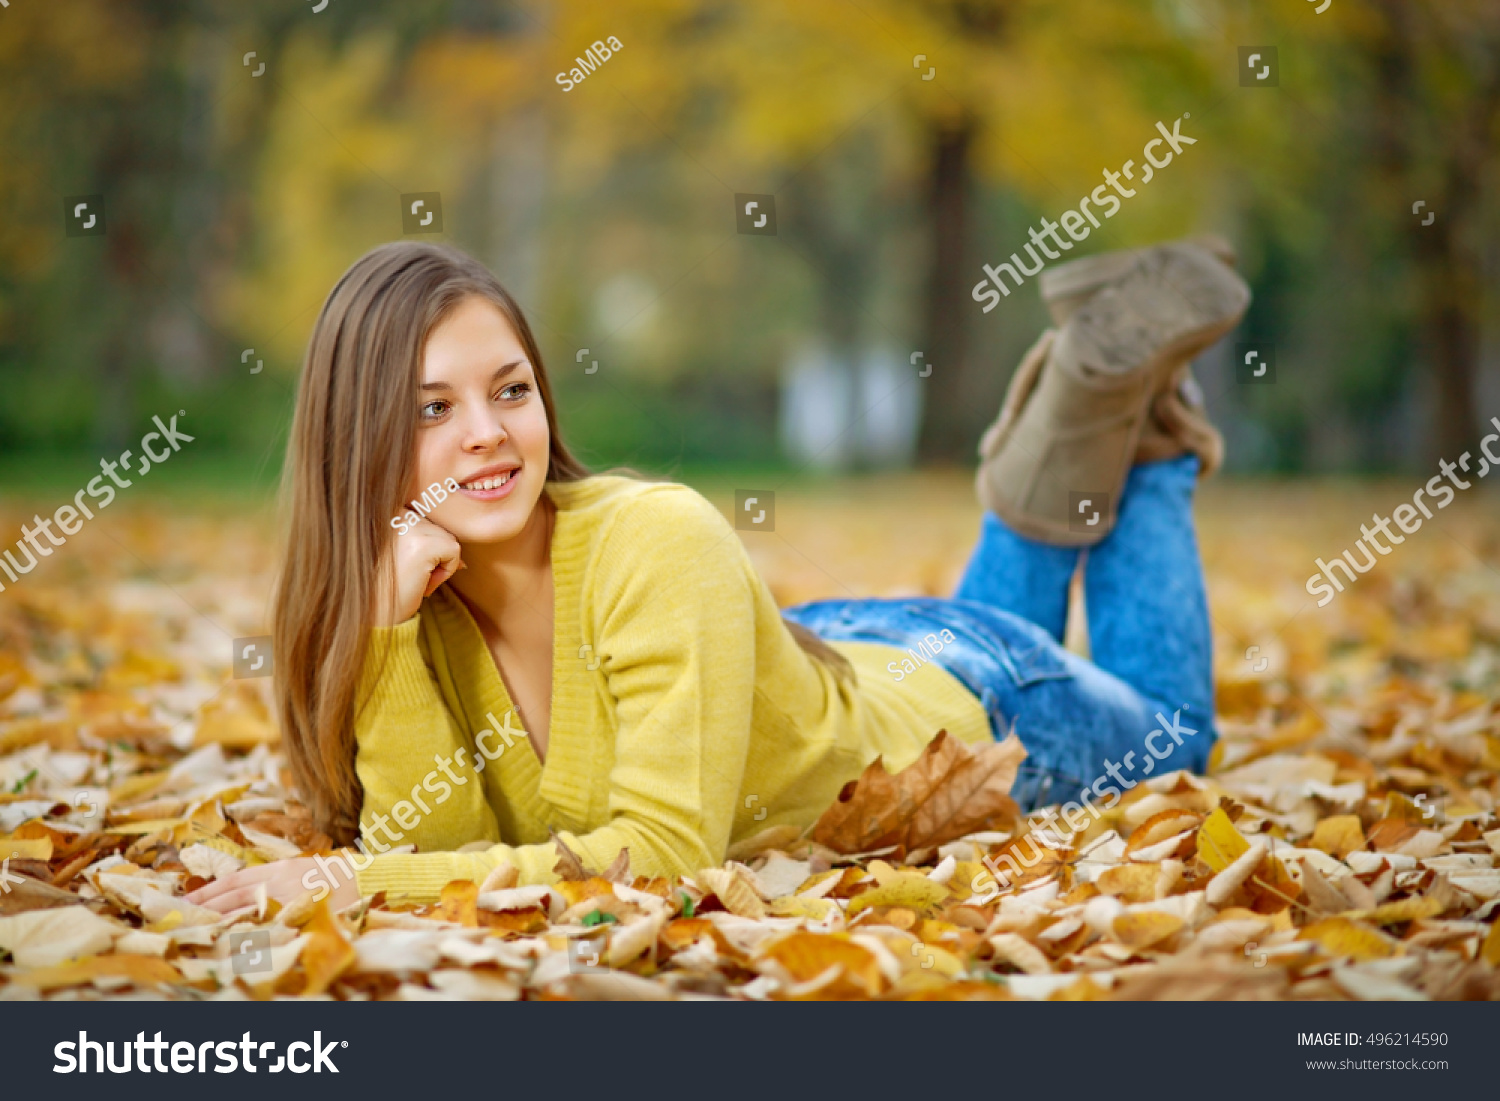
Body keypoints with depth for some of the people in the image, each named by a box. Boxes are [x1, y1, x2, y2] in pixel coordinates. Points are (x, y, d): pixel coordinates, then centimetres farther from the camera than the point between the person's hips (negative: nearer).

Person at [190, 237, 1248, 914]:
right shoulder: (411, 596, -23)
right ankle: (1065, 445, 36)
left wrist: (360, 879, -48)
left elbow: (666, 851, -44)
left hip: (958, 698, -5)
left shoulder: (661, 542, -41)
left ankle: (1146, 437, 30)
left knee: (1172, 735, 28)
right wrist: (386, 624, -39)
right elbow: (434, 840, -27)